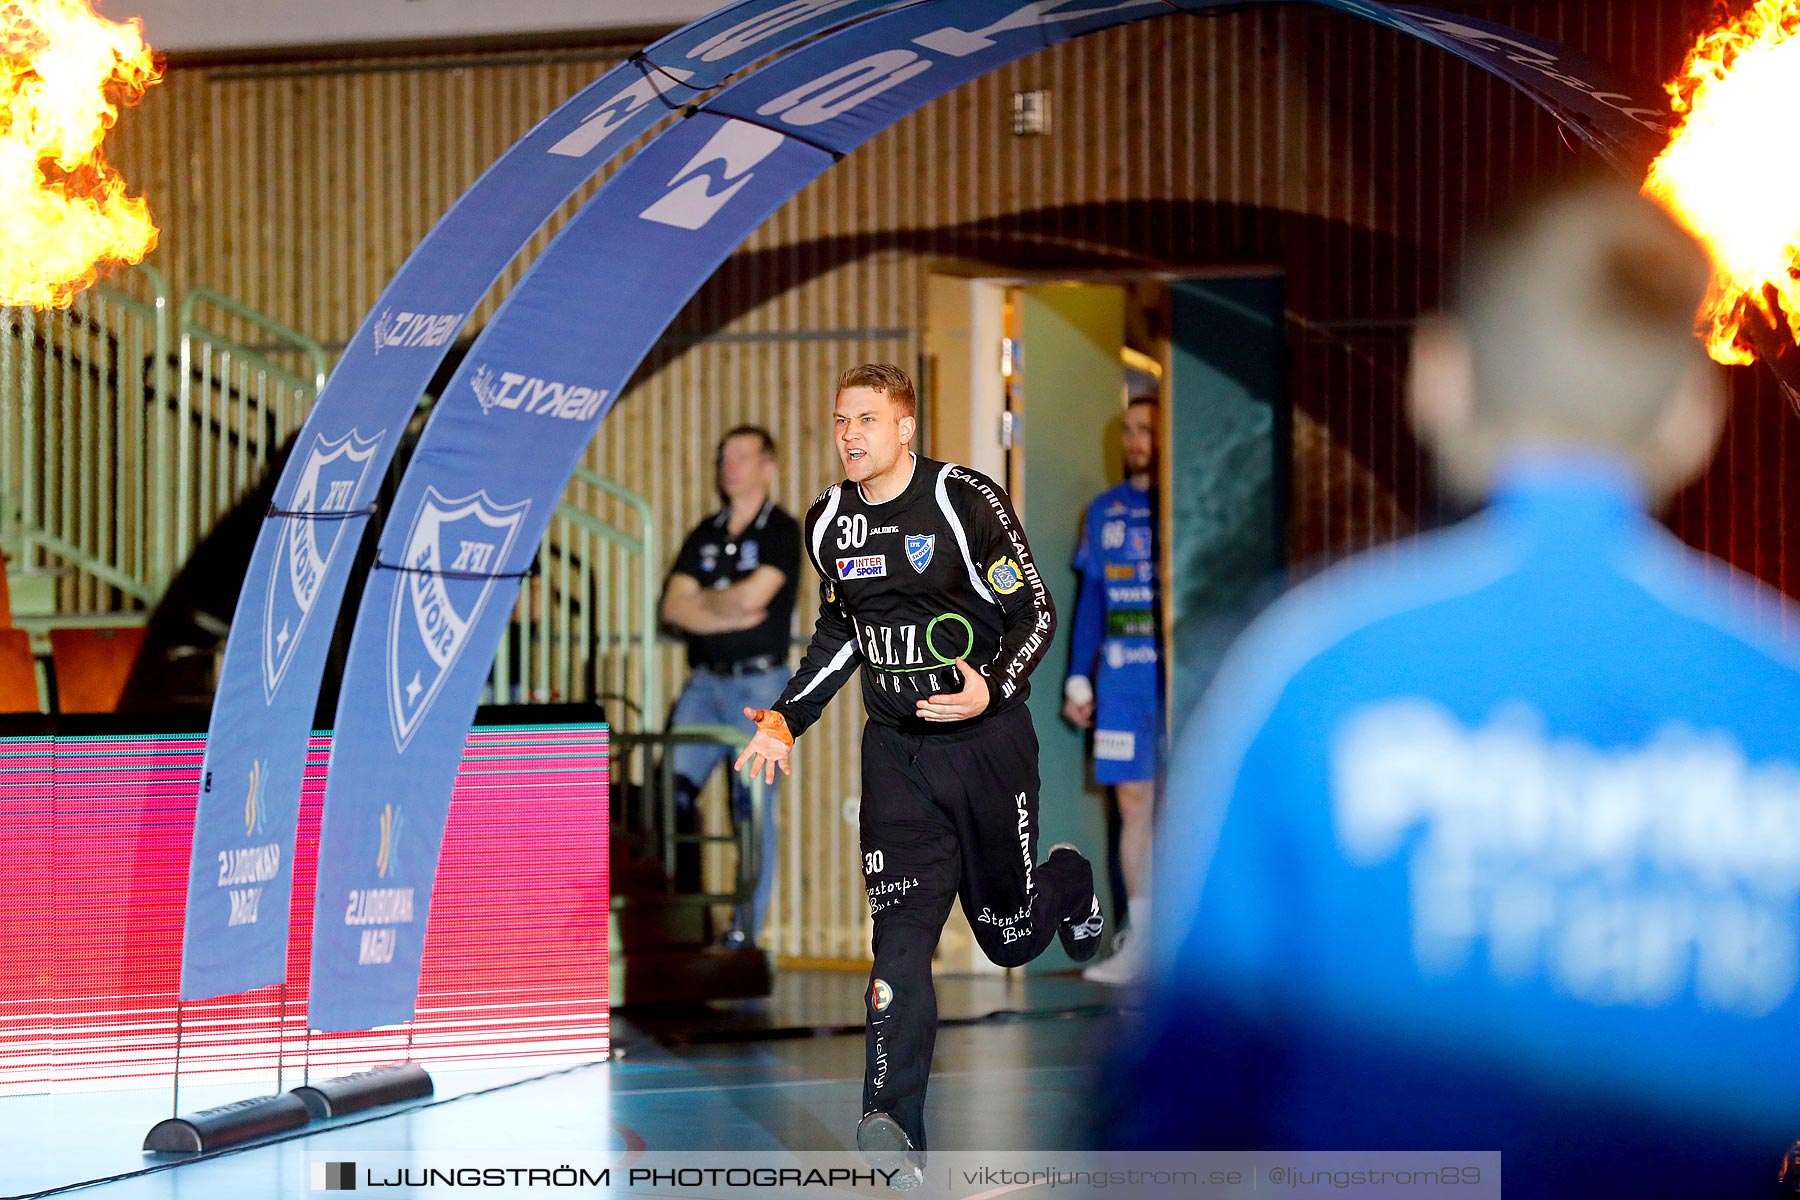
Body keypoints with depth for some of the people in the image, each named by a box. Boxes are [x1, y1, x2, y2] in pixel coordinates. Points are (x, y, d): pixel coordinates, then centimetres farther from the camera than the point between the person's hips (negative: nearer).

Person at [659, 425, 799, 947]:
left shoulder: (781, 531, 0)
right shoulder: (705, 534, 16)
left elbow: (752, 596, -13)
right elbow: (674, 607, 6)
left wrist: (705, 600, 5)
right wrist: (729, 616, -8)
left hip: (760, 683, -5)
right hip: (706, 682, 5)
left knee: (753, 805, -6)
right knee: (672, 789, -8)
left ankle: (746, 929, -3)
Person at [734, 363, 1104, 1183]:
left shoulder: (968, 501, -13)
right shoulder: (829, 523, 5)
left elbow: (1035, 613, -9)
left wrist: (992, 691, -26)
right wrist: (786, 720, 9)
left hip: (986, 738, -3)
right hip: (896, 747, 3)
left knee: (1009, 937, 10)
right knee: (901, 926, -13)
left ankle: (1069, 882, 47)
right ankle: (894, 1124, -21)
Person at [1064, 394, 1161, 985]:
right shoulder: (1105, 510, 14)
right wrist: (1077, 678, 13)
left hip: (1175, 672, -4)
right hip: (1121, 680, 4)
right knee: (1133, 801, 4)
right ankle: (1139, 940, 7)